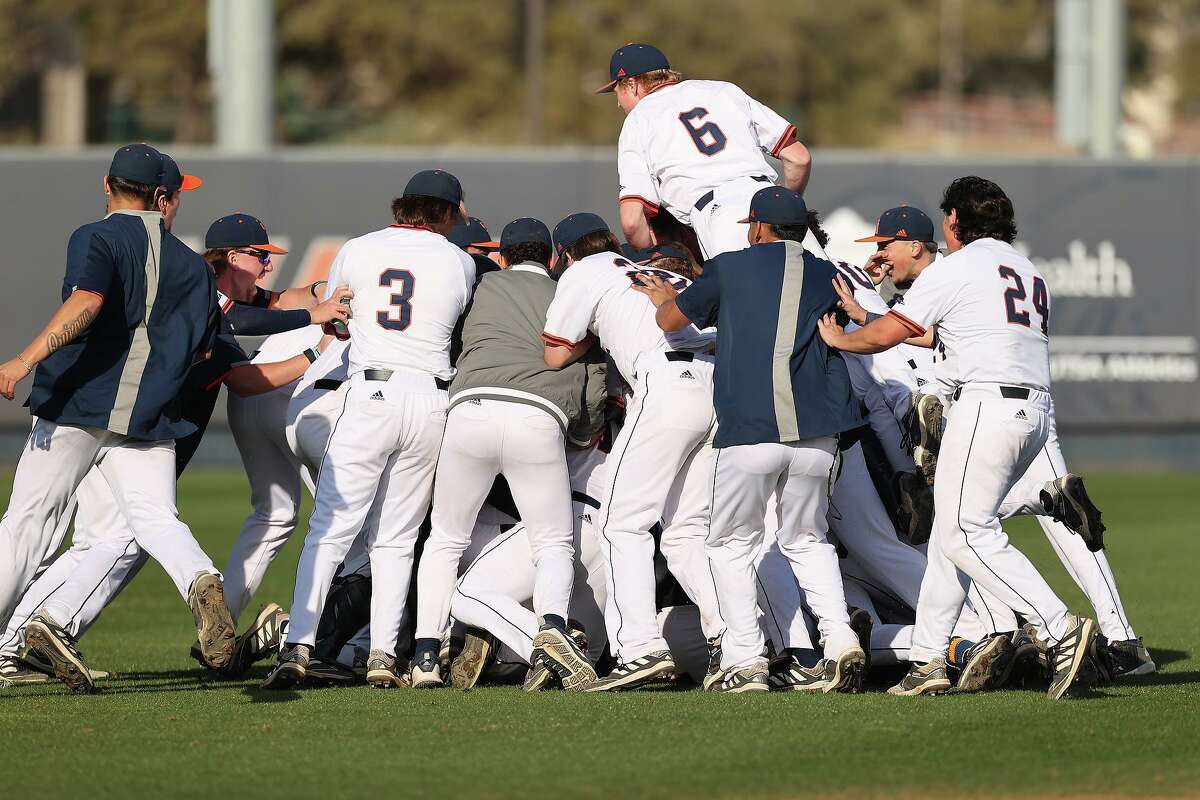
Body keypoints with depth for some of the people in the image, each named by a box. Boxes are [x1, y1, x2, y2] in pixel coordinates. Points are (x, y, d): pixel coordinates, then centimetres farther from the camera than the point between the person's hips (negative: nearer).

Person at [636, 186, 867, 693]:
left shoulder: (730, 269, 6)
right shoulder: (825, 277, 14)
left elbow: (670, 320, 18)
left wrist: (662, 297, 42)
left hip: (748, 433, -3)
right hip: (815, 436, 3)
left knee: (731, 545, 12)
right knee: (807, 540, 19)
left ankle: (745, 660, 2)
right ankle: (839, 637, -1)